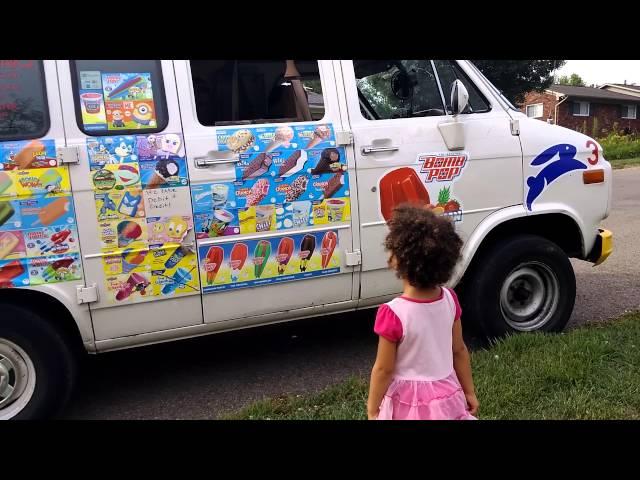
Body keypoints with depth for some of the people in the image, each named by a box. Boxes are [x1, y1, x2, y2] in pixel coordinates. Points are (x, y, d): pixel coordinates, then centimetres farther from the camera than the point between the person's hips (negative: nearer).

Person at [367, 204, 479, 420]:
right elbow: (459, 350, 1)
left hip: (409, 401, -5)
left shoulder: (394, 313, -26)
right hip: (446, 396, 5)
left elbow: (383, 369, -17)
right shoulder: (449, 300, -10)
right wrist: (469, 392, 14)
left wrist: (372, 410, -4)